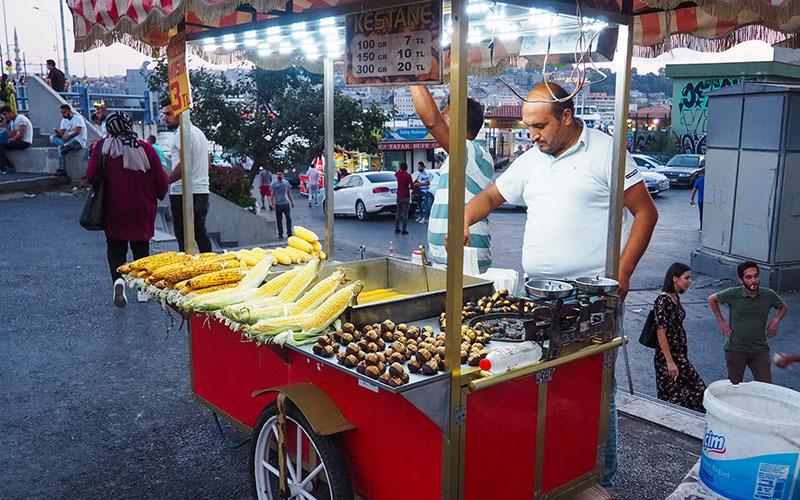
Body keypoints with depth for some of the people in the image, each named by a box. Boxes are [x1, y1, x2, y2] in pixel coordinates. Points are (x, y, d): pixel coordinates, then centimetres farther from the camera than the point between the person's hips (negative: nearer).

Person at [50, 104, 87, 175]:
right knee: (52, 137, -20)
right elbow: (61, 133, 4)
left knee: (61, 147, -35)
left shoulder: (78, 118, -7)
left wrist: (68, 136, -38)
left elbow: (77, 132, -22)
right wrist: (58, 132, -21)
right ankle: (68, 145, -38)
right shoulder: (64, 120, 15)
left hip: (79, 141, -7)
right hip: (68, 140, 7)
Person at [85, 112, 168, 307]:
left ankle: (118, 279, -12)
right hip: (143, 210, 1)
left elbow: (91, 176, -10)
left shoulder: (102, 148, -7)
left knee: (116, 247, 12)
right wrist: (157, 196, 15)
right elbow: (161, 180, -5)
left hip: (114, 209, -1)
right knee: (141, 247, 16)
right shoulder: (145, 148, -7)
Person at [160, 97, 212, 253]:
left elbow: (184, 164, -21)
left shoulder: (183, 132, -11)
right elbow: (207, 162, 24)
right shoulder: (198, 131, 20)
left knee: (184, 238, -7)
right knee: (201, 234, 15)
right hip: (202, 191, 10)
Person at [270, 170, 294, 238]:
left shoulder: (286, 182, 7)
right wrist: (272, 204, -11)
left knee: (288, 218, -5)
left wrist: (292, 202, 13)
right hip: (278, 204, -2)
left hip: (286, 203, 2)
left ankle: (289, 233, -1)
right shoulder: (273, 183, -1)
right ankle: (280, 234, 13)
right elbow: (272, 195, -4)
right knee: (279, 220, 4)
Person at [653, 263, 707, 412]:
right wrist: (670, 362, -22)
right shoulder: (663, 301, -18)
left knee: (698, 391, 10)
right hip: (668, 356, -9)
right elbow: (661, 333, -20)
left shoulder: (675, 297, 10)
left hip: (680, 355, 9)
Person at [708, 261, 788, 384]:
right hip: (736, 350, -2)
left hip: (760, 350, 2)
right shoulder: (733, 294, -12)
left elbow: (784, 307, 16)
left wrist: (775, 321, -1)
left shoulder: (769, 295, -5)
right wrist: (721, 322, -1)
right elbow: (712, 299, 4)